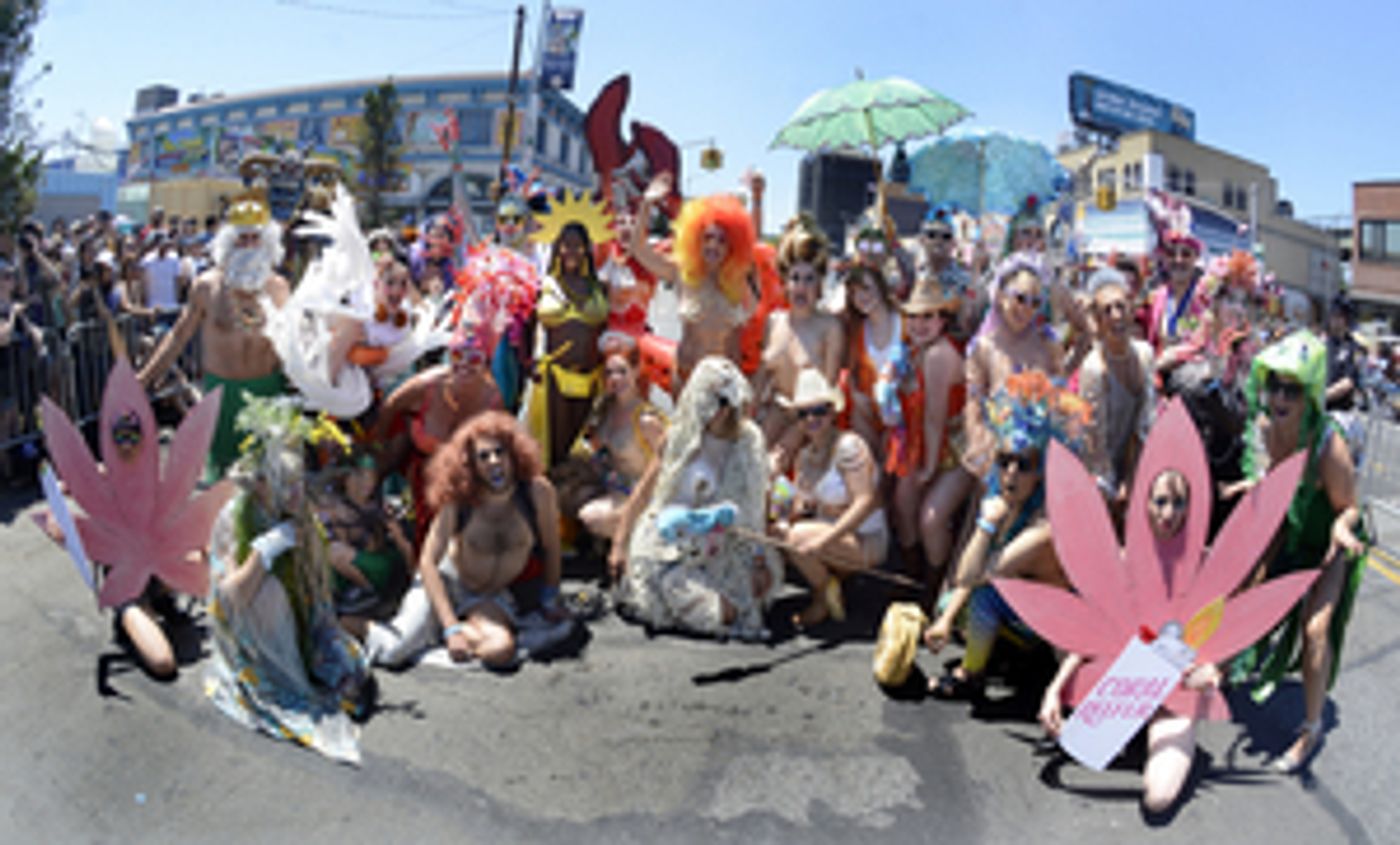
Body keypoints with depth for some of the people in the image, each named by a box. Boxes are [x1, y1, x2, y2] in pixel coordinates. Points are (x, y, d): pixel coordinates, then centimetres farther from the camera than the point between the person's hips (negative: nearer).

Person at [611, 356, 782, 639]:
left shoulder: (750, 441, 2)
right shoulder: (680, 438, -5)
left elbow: (757, 505, 7)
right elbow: (644, 491, 0)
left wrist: (761, 558, 0)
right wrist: (620, 545, -5)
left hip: (724, 550, 4)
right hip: (672, 545, -3)